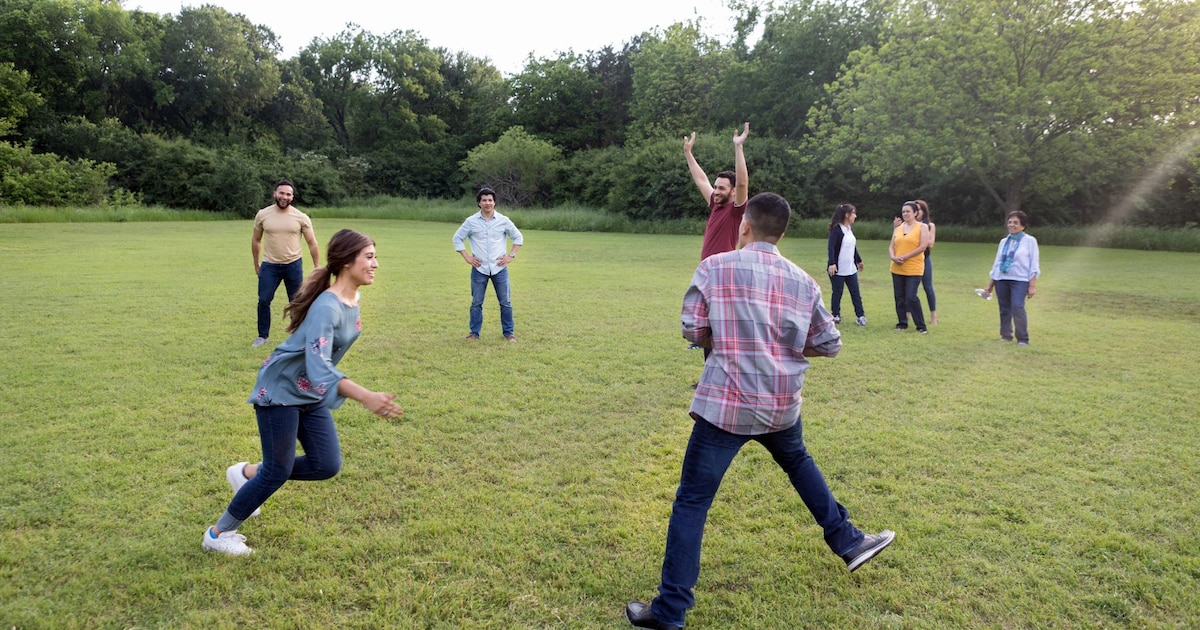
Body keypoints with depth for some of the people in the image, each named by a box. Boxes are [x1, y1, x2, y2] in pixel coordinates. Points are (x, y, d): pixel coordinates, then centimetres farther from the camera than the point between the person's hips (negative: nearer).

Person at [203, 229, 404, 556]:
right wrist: (366, 396, -54)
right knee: (278, 471, 1)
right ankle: (218, 534, 21)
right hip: (280, 390, -8)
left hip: (310, 394, 8)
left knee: (327, 465, 4)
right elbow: (319, 366, -43)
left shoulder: (353, 300, -3)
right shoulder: (327, 307, -30)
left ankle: (249, 473, 25)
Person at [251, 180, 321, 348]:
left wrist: (317, 267, -3)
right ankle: (263, 336, 19)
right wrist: (256, 264, 12)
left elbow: (312, 243, 0)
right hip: (269, 265, 1)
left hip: (293, 265, -1)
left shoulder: (301, 218, -6)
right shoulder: (263, 215, -2)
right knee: (263, 300, 3)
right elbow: (256, 240, 10)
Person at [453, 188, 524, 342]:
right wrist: (467, 257, -2)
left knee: (505, 302, 4)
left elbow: (518, 237, 11)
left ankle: (509, 332, 15)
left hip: (499, 268, 0)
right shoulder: (471, 221, -1)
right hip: (479, 269, 0)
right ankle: (474, 333, 16)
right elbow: (457, 238, 7)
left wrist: (511, 255, 1)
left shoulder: (504, 220, 1)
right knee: (476, 303, 5)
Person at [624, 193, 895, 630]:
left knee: (691, 502, 3)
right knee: (798, 462, 34)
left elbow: (692, 331, -4)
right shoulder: (802, 281, 3)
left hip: (725, 405, -4)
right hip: (782, 405, 4)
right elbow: (829, 345, 7)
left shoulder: (715, 268, -7)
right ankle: (849, 543, 44)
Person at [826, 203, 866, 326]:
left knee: (856, 293, 5)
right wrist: (831, 263, -30)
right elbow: (831, 247, -20)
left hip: (851, 268, 7)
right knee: (837, 293, 3)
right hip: (838, 268, -7)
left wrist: (859, 260, 31)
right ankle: (836, 316, 15)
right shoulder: (836, 229, -12)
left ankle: (861, 316, 9)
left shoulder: (850, 229, 11)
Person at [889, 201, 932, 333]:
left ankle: (921, 326, 1)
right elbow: (891, 246, 12)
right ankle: (902, 323, 20)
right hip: (897, 269, 5)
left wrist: (905, 257, -16)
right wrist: (893, 257, -9)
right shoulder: (898, 228, 13)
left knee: (911, 297, -10)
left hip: (914, 269, -5)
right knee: (899, 297, 8)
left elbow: (923, 246, -12)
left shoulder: (922, 227, -2)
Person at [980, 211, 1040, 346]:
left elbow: (1034, 265, -1)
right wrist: (990, 285, 15)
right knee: (1004, 309, 6)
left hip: (1020, 280, -4)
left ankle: (1023, 339, -8)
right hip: (1001, 280, 4)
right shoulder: (1003, 242, 13)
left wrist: (1032, 285, -8)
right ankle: (1006, 335, 18)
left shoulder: (1030, 241, 1)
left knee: (1017, 307, -16)